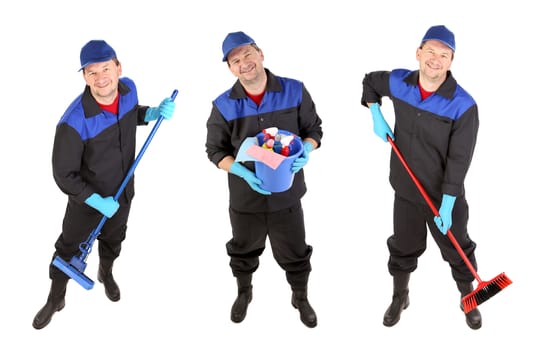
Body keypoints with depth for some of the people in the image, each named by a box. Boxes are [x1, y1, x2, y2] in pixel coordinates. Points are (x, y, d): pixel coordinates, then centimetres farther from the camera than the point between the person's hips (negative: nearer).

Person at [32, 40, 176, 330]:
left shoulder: (128, 89, -19)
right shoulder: (73, 123, -37)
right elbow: (64, 175, -25)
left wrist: (155, 112, -11)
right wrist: (98, 201, -24)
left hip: (123, 191, 5)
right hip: (86, 199, -5)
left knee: (113, 240, 31)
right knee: (68, 249, 17)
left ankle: (106, 274, 62)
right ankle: (56, 299, 43)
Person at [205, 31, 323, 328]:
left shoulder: (295, 91, -10)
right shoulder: (223, 106, -11)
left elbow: (314, 129, 1)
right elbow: (215, 150, -3)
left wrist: (306, 150, -21)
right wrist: (242, 171, -21)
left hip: (287, 194, 0)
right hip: (245, 197, 1)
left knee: (295, 254, 16)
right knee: (243, 251, 24)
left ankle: (300, 298, 45)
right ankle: (244, 293, 53)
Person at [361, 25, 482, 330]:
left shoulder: (463, 106, -22)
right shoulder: (398, 82, -9)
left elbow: (458, 161, -21)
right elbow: (370, 81, 15)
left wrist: (446, 206, -21)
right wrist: (377, 117, 2)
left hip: (446, 197, -3)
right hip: (406, 191, 3)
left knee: (458, 250, 15)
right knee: (403, 248, 20)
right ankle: (400, 298, 43)